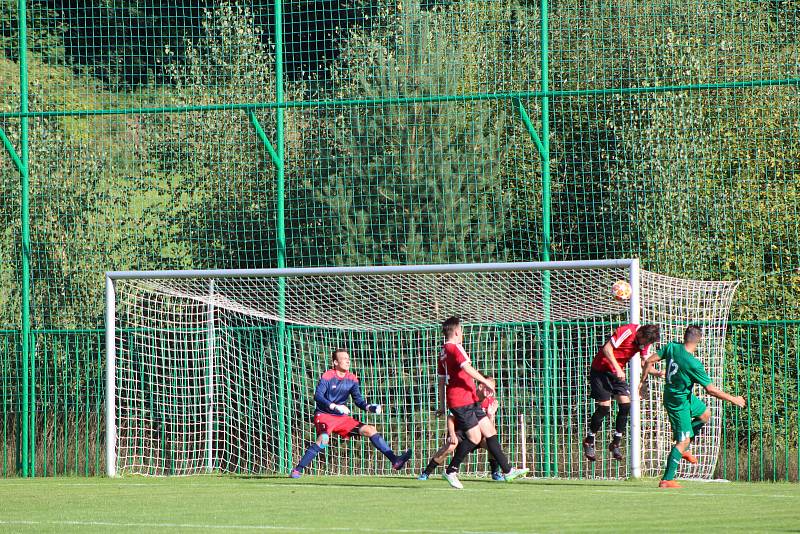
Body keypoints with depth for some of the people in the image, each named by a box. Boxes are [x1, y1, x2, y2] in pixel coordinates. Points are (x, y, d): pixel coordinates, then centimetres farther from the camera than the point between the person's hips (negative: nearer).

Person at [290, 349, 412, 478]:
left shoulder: (352, 379, 5)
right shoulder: (327, 376, -12)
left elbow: (358, 399, 6)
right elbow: (318, 396, -20)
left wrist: (369, 407, -14)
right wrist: (335, 407, -32)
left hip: (342, 418, 6)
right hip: (324, 415, -6)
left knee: (370, 430, -2)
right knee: (323, 439, -34)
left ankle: (395, 461, 1)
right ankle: (297, 470, -28)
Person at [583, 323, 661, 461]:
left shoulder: (646, 341, 0)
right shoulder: (627, 331, -23)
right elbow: (607, 348, -26)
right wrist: (617, 368, -33)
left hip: (618, 372, 7)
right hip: (601, 370, -7)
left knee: (625, 405, -7)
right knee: (604, 407, -11)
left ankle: (616, 443, 5)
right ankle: (589, 442, 6)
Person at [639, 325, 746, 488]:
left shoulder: (672, 347, -11)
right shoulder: (694, 364, -28)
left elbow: (649, 361, -4)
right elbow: (711, 389, -22)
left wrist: (643, 380, 13)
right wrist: (732, 399, -10)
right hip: (679, 403, -8)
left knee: (705, 414, 25)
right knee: (683, 441, -4)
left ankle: (682, 449, 28)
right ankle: (666, 480, -2)